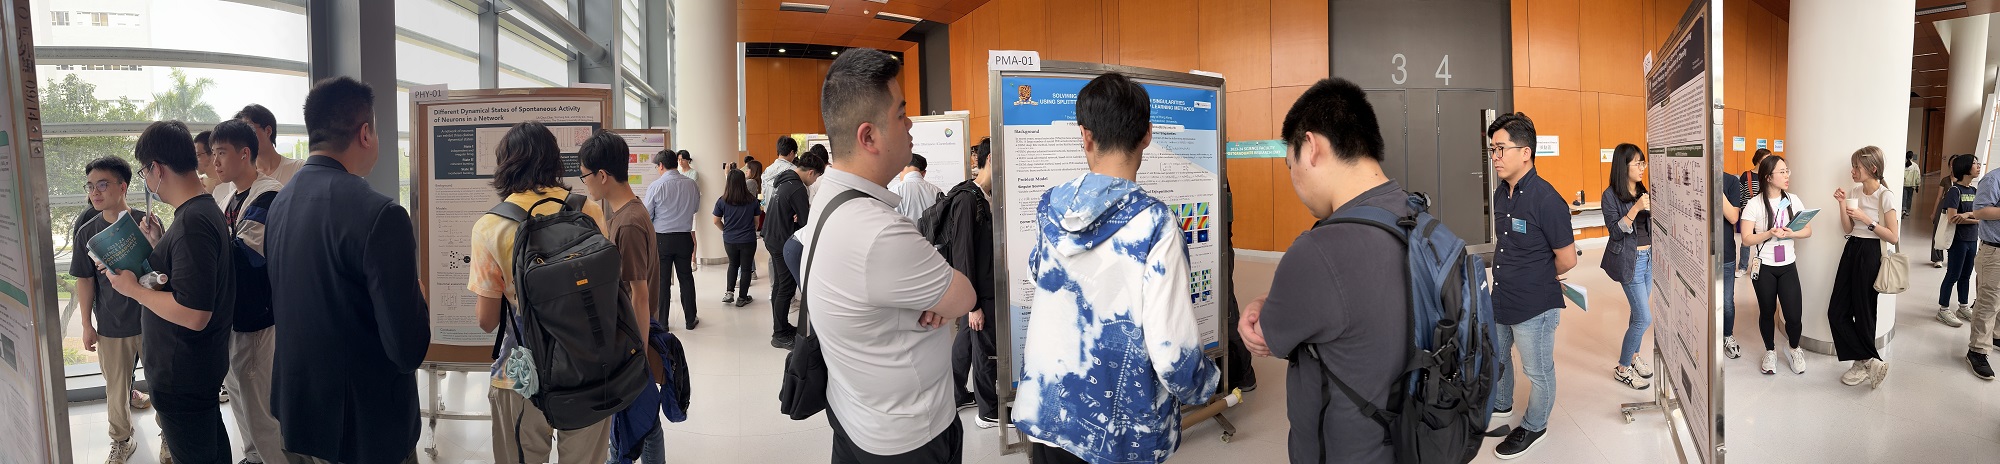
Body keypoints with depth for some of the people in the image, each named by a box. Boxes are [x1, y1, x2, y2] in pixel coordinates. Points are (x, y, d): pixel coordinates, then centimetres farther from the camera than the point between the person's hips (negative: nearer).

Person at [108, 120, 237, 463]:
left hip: (183, 376, -10)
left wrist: (133, 289, -17)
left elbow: (193, 314, -30)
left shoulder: (193, 222, -25)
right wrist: (159, 245, 8)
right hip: (203, 368, 10)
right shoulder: (206, 209, 6)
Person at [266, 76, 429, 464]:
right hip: (362, 431, -7)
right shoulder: (380, 214, -23)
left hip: (296, 417, 7)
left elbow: (277, 309, 14)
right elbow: (408, 349, -23)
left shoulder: (280, 204, 2)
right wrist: (417, 296, -4)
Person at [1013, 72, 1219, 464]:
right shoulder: (1153, 225, -19)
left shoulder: (1050, 207, -4)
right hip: (1118, 432, -4)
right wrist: (1203, 386, -1)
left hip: (1045, 412, 4)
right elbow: (1171, 349, -21)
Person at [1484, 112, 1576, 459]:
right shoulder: (1500, 194, 1)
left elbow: (1567, 259, -16)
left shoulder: (1546, 199, -23)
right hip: (1500, 300, 8)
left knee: (1538, 371, 13)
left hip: (1534, 308, -8)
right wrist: (1509, 277, 8)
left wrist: (1539, 280, 0)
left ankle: (1534, 427, 33)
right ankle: (1501, 404, 50)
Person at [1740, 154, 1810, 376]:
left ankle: (1793, 349, 26)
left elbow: (1808, 230, 2)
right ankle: (1770, 351, 33)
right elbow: (1746, 239, -11)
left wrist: (1790, 233, -17)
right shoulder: (1754, 205, -10)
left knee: (1793, 316, -2)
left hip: (1788, 266, 2)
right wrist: (1770, 233, -25)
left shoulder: (1793, 200, 0)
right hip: (1764, 267, -2)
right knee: (1767, 313, 12)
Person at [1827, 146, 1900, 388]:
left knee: (1863, 312, 3)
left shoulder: (1885, 196, -11)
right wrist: (1842, 205, -3)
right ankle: (1870, 361, 12)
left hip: (1870, 254, -7)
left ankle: (1863, 362, 19)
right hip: (1851, 250, 7)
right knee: (1836, 311, 2)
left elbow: (1893, 237, -12)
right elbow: (1848, 229, 8)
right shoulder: (1854, 191, 7)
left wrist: (1865, 219, -18)